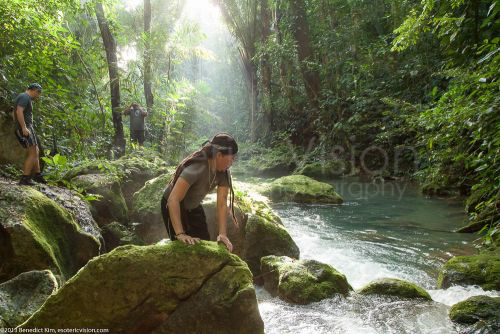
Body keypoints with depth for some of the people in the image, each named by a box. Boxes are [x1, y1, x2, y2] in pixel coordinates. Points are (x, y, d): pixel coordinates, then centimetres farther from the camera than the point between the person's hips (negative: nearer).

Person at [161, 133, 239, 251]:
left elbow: (222, 203, -20)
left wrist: (222, 234, -29)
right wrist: (180, 234, -46)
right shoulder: (196, 168, -36)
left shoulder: (224, 173, -16)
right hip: (173, 207, -6)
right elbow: (173, 200, -41)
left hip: (193, 207, 6)